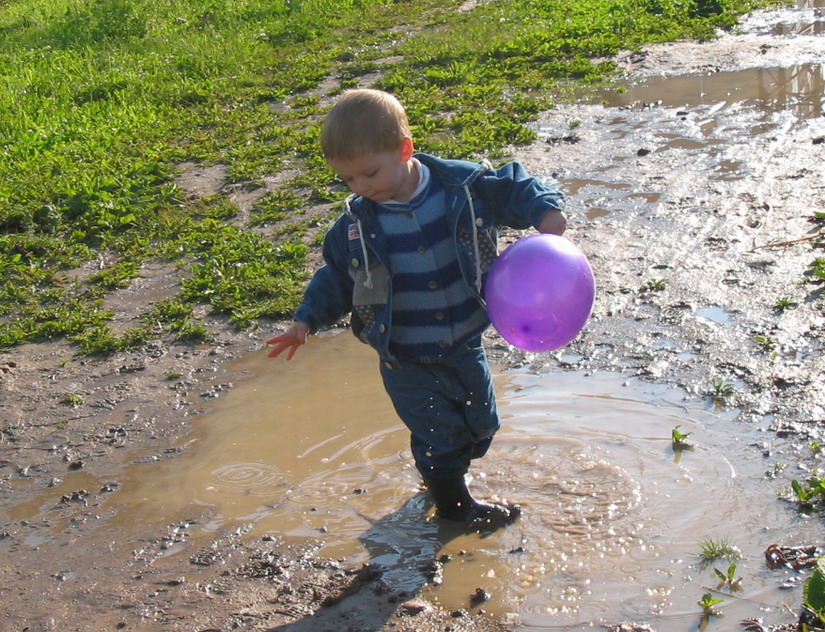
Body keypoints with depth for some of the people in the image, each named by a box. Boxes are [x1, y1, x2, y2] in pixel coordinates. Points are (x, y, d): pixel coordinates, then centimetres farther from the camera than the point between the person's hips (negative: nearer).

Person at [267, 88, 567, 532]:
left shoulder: (466, 186, -14)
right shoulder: (357, 225, -10)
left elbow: (516, 189, -2)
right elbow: (337, 276, 4)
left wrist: (547, 211, -20)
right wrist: (307, 320, 0)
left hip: (465, 349, 2)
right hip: (407, 365, -1)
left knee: (481, 426, 19)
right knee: (440, 436, 7)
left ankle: (443, 473, 49)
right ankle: (452, 504, 35)